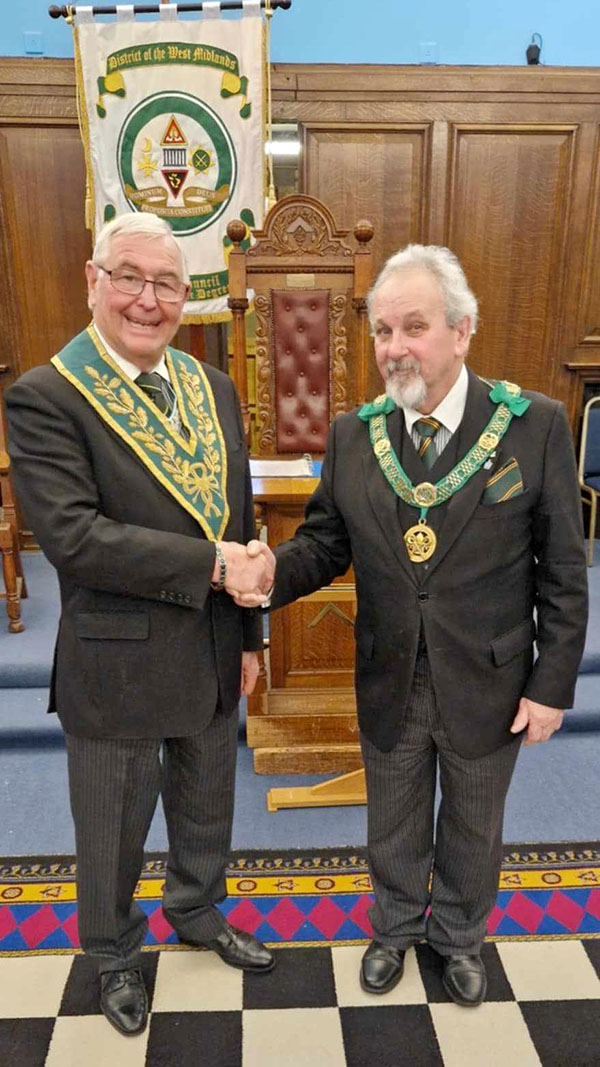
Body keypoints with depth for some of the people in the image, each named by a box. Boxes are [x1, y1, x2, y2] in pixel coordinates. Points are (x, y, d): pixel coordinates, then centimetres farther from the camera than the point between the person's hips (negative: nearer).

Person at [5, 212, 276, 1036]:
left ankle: (198, 914, 55)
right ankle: (114, 954, 49)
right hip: (117, 666, -5)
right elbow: (73, 537, -25)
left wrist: (249, 633, 9)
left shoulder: (214, 388, 3)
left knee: (206, 810, 26)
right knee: (113, 834, 19)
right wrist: (212, 564, -25)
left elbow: (239, 522, 7)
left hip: (212, 658, 5)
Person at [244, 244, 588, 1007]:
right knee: (393, 827, 24)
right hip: (389, 685, 2)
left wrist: (553, 684, -8)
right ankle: (394, 927, 55)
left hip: (487, 686, -1)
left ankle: (458, 935, 54)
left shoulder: (534, 425, -14)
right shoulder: (352, 435, -6)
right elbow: (324, 544, -3)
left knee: (472, 829, 24)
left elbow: (562, 571, -9)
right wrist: (269, 575, -24)